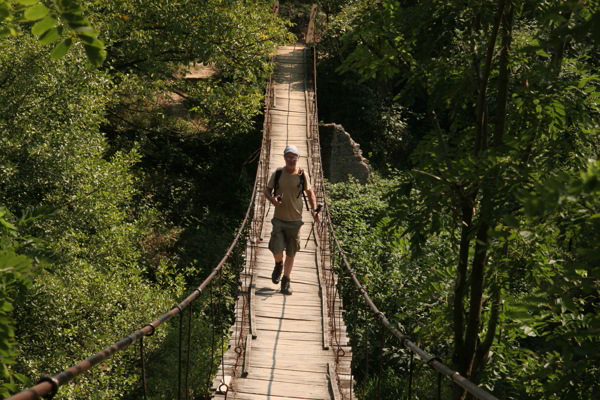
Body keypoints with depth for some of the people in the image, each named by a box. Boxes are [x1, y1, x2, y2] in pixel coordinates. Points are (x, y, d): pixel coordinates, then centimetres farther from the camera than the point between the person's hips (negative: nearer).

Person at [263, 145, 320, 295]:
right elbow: (267, 190, 8)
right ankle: (278, 264, 23)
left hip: (295, 220, 1)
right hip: (279, 219, -1)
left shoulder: (302, 175, -2)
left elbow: (310, 192, 10)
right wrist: (272, 199, -15)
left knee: (291, 253, 6)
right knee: (277, 249, -12)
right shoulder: (277, 173, -3)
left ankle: (286, 281, 22)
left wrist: (314, 210, -2)